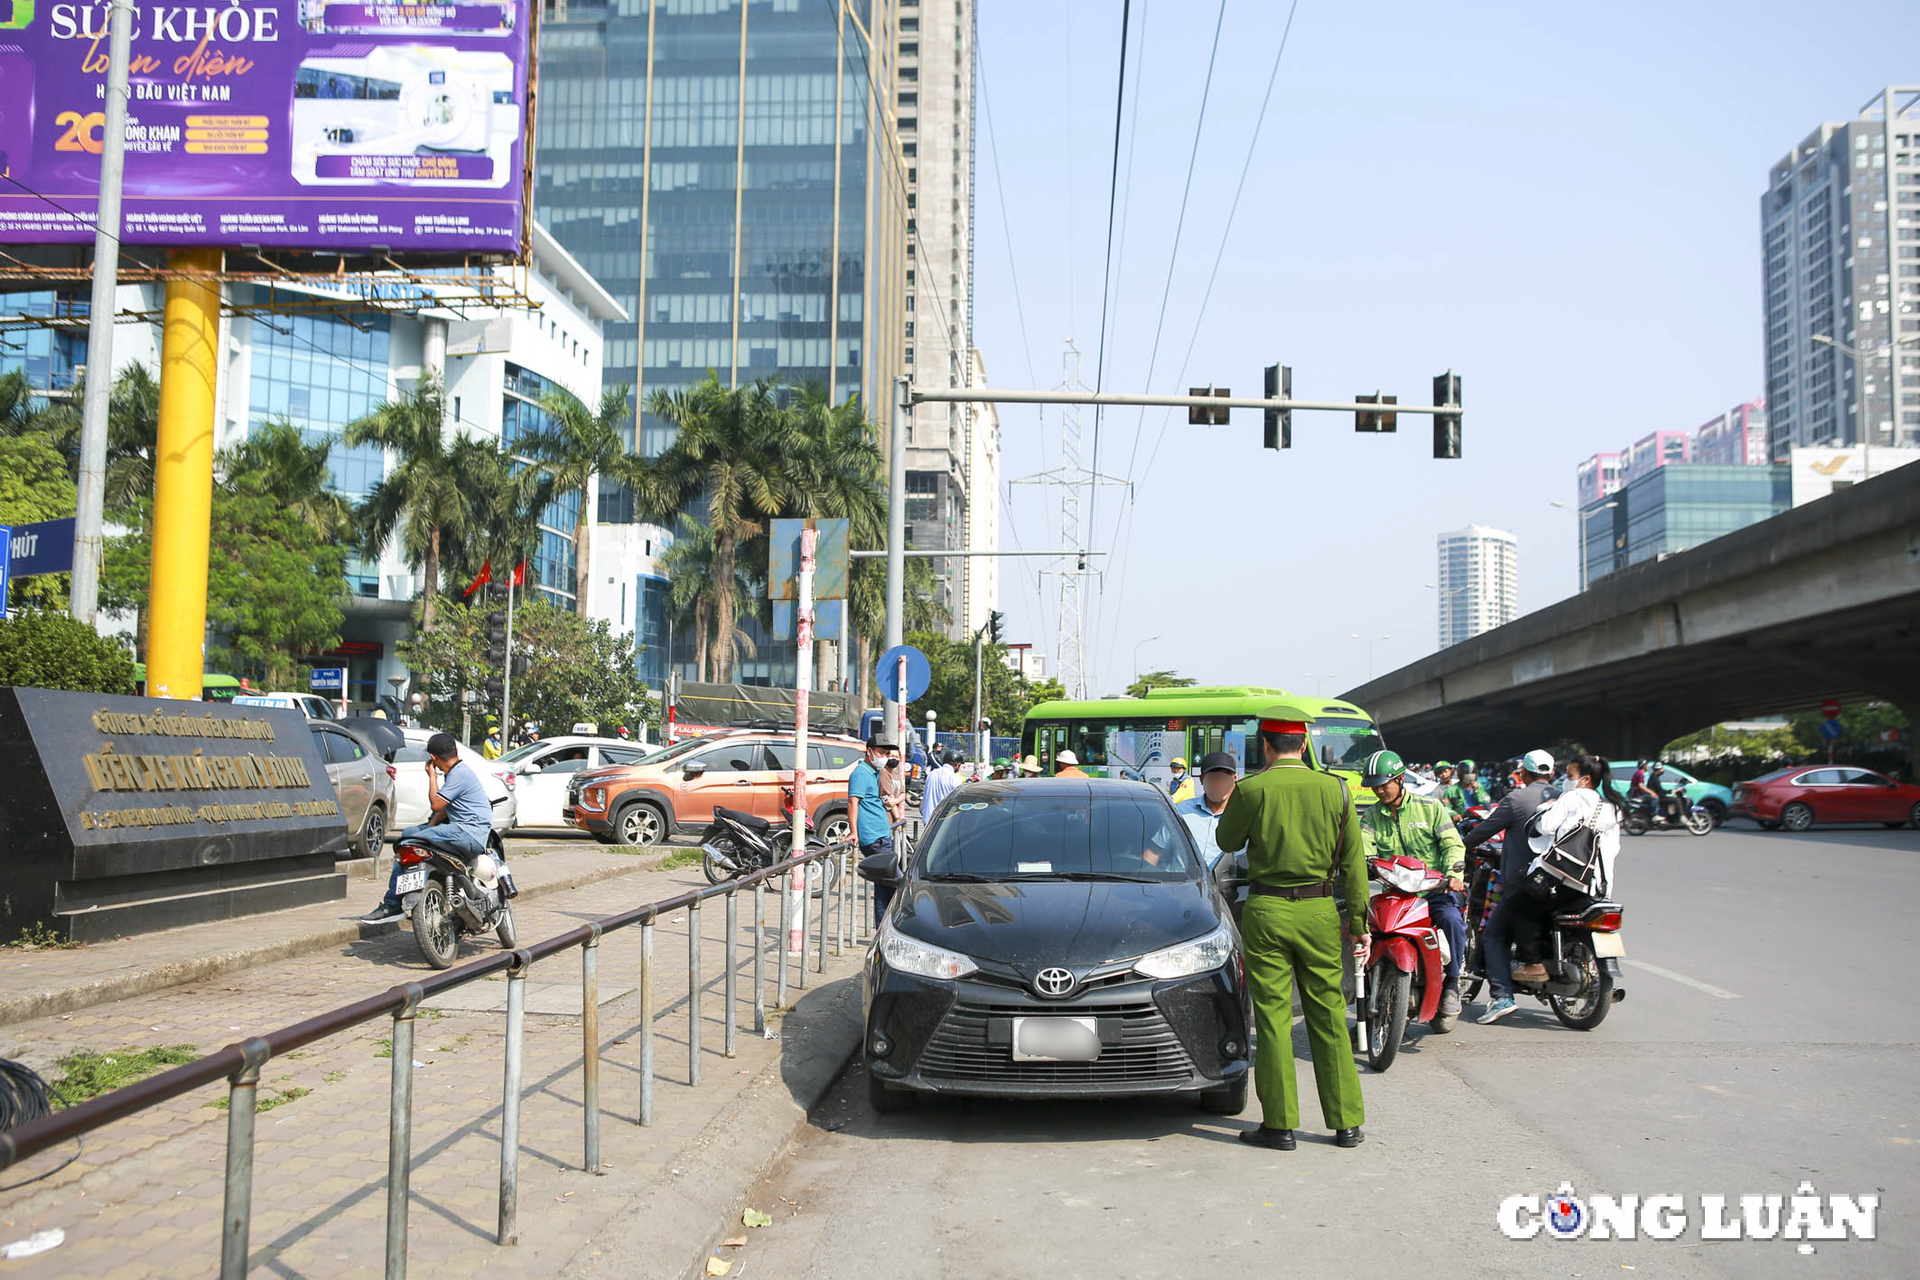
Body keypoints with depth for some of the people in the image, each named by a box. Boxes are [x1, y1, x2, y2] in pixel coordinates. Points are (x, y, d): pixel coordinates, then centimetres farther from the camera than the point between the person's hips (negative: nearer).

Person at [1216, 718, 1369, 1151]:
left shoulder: (1251, 789, -8)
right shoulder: (1335, 789, 0)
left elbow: (1227, 841, 7)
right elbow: (1354, 864, 2)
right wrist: (1359, 924, 7)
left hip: (1266, 912, -2)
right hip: (1320, 911, 3)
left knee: (1273, 1017, 3)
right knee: (1328, 1016, 10)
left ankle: (1279, 1124, 7)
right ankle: (1347, 1122, 16)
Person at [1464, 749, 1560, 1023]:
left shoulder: (1516, 799, -7)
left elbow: (1486, 828, -3)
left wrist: (1464, 845, 15)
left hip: (1522, 880, -6)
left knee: (1494, 935, -1)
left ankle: (1502, 995, -14)